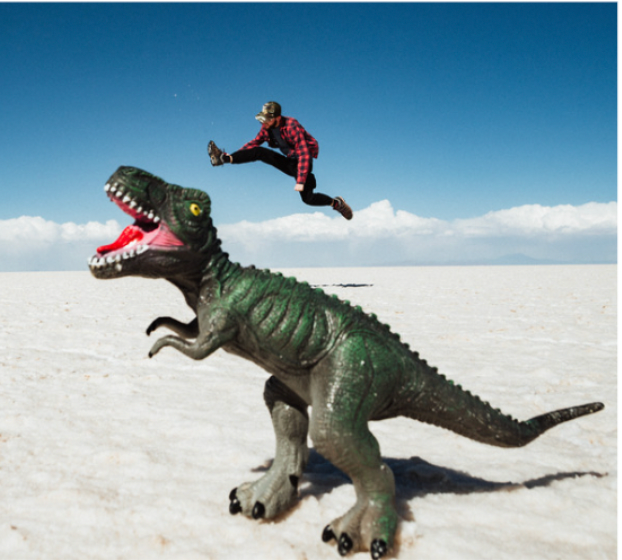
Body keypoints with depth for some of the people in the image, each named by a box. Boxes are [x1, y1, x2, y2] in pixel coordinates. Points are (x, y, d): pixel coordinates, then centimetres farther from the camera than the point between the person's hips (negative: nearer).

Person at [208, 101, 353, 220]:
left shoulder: (291, 126, -26)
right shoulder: (267, 127, -4)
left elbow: (304, 153, -30)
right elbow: (255, 142, 13)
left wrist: (300, 182, -34)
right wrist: (236, 155, 5)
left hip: (303, 163, -6)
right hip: (289, 163, 6)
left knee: (307, 198, -18)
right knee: (258, 152, -11)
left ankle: (337, 203, 4)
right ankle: (224, 158, -17)